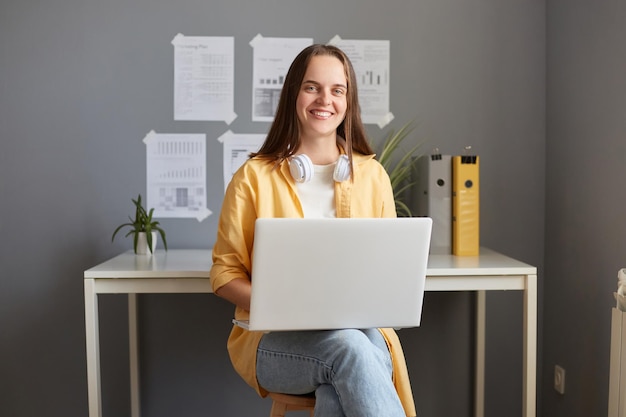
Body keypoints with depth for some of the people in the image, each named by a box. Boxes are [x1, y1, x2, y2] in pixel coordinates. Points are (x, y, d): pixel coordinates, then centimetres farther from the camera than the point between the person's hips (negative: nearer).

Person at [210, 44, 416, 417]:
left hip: (361, 330, 1)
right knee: (349, 347, -34)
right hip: (274, 340, -1)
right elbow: (225, 272, 4)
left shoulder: (373, 175, 10)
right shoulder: (254, 177, 2)